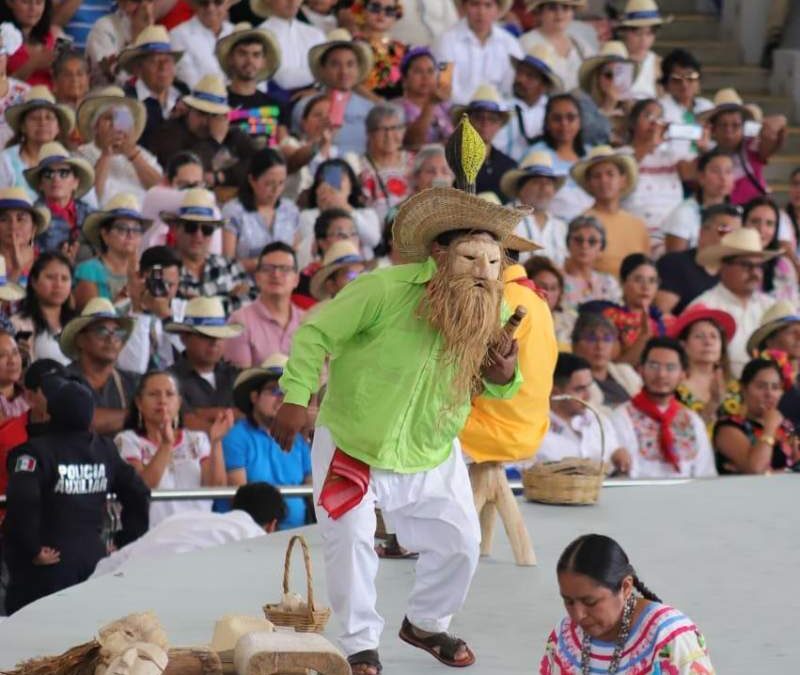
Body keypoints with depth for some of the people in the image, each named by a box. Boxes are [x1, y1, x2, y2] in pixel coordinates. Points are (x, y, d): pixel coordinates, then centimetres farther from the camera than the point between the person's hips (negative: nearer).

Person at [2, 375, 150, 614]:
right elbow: (138, 494, 11)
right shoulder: (105, 449, 8)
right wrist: (126, 540, 15)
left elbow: (22, 501, -25)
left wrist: (32, 548, -15)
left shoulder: (35, 451, -11)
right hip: (93, 556, 6)